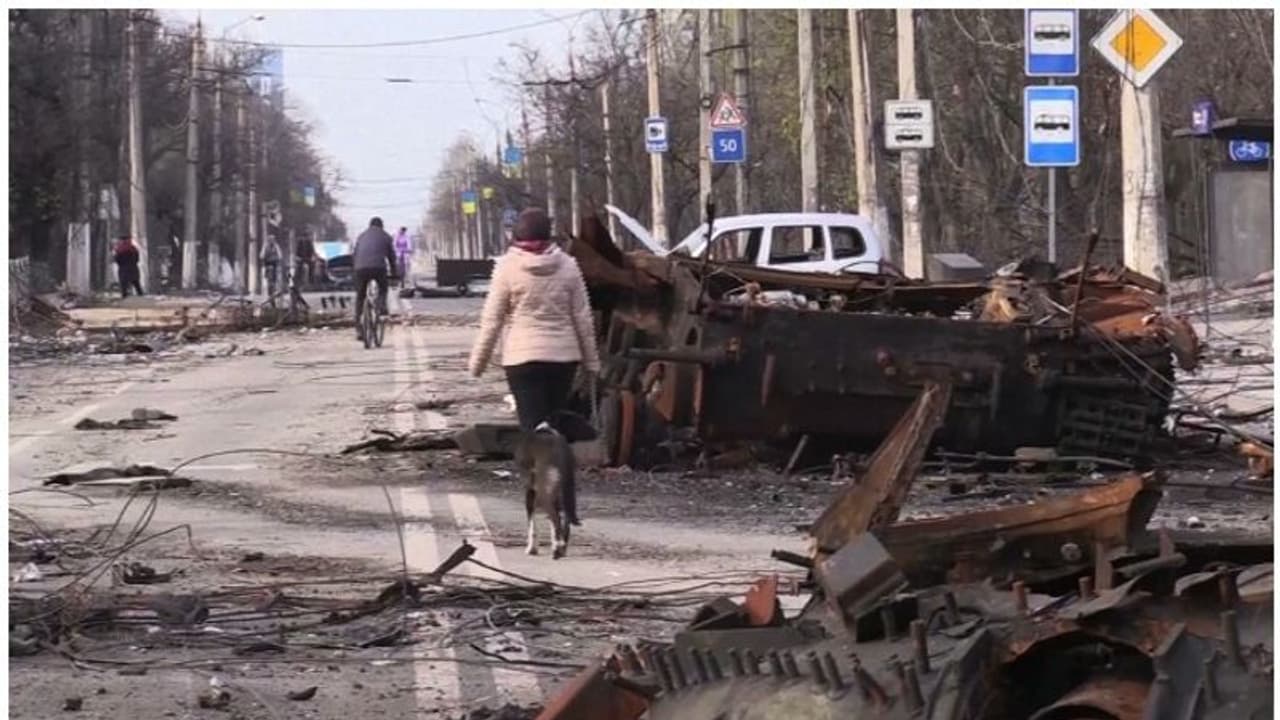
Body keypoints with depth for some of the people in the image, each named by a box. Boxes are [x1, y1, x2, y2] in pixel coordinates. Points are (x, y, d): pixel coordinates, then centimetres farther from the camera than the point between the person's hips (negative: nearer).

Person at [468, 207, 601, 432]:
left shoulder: (508, 266, -6)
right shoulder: (567, 265, 1)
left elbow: (492, 319, -4)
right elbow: (583, 317, 5)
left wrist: (478, 361, 5)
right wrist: (591, 361, 14)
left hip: (523, 357, -3)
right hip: (564, 355, 3)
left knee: (533, 427, -5)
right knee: (557, 425, 12)